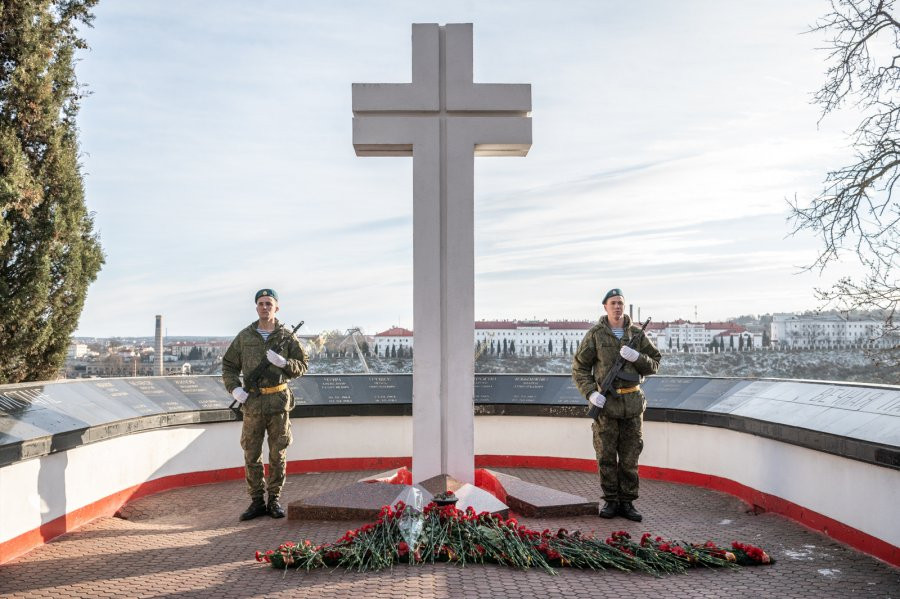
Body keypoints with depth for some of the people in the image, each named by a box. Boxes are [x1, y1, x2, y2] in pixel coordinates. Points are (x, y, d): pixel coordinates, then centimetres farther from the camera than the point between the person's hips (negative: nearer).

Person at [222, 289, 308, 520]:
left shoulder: (287, 337, 3)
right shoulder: (245, 336, 6)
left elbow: (302, 366, 4)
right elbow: (228, 365, 11)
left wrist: (283, 362, -15)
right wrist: (234, 388, -4)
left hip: (279, 401, -1)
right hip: (252, 402, 1)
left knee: (278, 455, 6)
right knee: (251, 455, 4)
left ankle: (274, 500, 18)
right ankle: (257, 501, 15)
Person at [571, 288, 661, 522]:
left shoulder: (637, 334, 5)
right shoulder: (595, 334, -2)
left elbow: (654, 365, 6)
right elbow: (580, 368, -1)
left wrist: (636, 357, -14)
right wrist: (591, 393, -14)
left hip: (632, 403, 2)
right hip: (606, 403, -2)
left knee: (630, 456, 6)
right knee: (606, 456, 4)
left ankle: (627, 503, 15)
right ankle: (611, 501, 16)